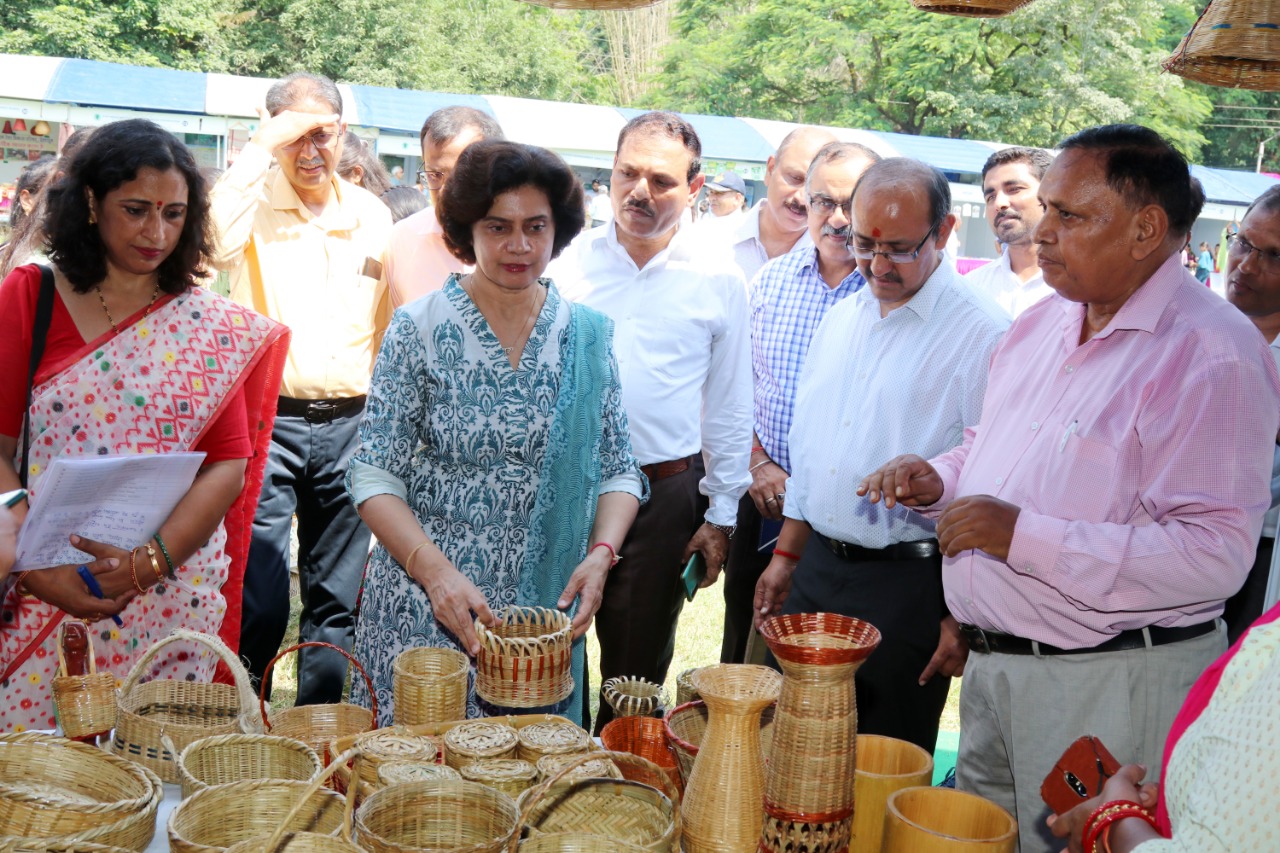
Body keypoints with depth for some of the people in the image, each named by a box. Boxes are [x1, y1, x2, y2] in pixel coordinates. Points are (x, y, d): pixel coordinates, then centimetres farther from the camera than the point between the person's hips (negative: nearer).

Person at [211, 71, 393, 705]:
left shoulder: (372, 216, 10)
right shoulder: (253, 202, 0)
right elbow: (213, 243, -25)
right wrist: (263, 145, -20)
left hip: (350, 425, 4)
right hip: (267, 421, -3)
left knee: (337, 600, 10)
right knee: (258, 601, -6)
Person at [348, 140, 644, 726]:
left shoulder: (587, 335, 4)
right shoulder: (421, 328, -4)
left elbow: (618, 472, 8)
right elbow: (375, 478, -7)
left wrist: (600, 554, -10)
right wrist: (436, 570, -21)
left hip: (547, 613, 3)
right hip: (425, 612, -2)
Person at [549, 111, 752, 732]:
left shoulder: (717, 280, 1)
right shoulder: (568, 260, 3)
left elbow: (729, 406, 6)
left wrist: (720, 515, 5)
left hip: (663, 494, -1)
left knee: (637, 669, 11)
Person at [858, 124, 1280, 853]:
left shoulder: (1210, 353, -18)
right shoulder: (1042, 323, 9)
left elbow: (1216, 554, -26)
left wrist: (1024, 537, -28)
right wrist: (938, 481, 1)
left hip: (1113, 685, -8)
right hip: (993, 665, 8)